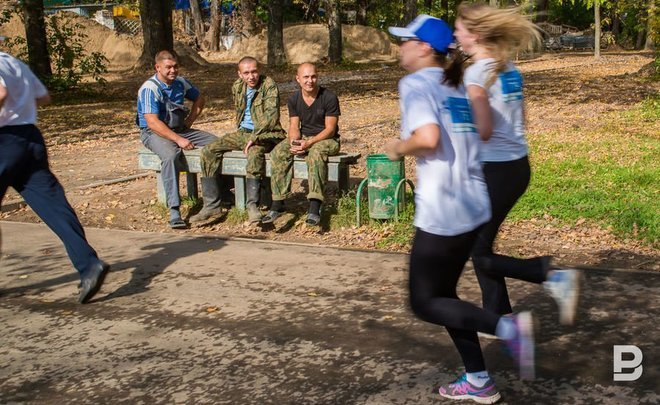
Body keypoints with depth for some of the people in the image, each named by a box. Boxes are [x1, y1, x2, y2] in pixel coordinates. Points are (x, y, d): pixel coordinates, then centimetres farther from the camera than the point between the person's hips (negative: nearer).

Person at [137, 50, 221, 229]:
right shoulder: (149, 89, -16)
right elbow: (153, 122, -24)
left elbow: (199, 98, 25)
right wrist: (178, 140, -28)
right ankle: (174, 211, -41)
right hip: (154, 133, -7)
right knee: (171, 155, -39)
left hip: (181, 130, 7)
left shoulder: (180, 83, 6)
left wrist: (190, 121, 10)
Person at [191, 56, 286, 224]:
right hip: (242, 132, 7)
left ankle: (252, 205, -34)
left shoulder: (269, 86, -13)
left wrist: (254, 137, -29)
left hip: (264, 134, -7)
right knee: (208, 151, -8)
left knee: (255, 153, -40)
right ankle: (211, 205, -8)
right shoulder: (237, 86, 8)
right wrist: (240, 130, 13)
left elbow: (271, 115, -24)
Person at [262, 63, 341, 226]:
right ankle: (278, 204, -21)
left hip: (327, 139, -5)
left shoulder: (329, 98, -12)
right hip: (303, 138, 5)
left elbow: (330, 129, -14)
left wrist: (309, 143, -26)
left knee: (315, 153, -39)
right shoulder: (294, 99, 4)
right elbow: (294, 126, 3)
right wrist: (294, 142, -21)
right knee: (278, 153, -21)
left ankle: (314, 208, -43)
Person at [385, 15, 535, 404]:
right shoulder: (458, 86, 14)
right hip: (475, 207, 8)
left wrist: (398, 148, -6)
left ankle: (507, 327, -8)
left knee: (424, 302, 7)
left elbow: (427, 137, -25)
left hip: (442, 214, -8)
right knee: (443, 293, 20)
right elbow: (478, 135, 15)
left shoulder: (415, 84, -9)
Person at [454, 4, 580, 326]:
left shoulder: (477, 72, -15)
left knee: (479, 253, 6)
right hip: (519, 165, 9)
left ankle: (550, 274, -6)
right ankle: (498, 318, 25)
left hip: (495, 171, -9)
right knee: (480, 244, 19)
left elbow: (483, 131, -21)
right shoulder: (508, 68, 9)